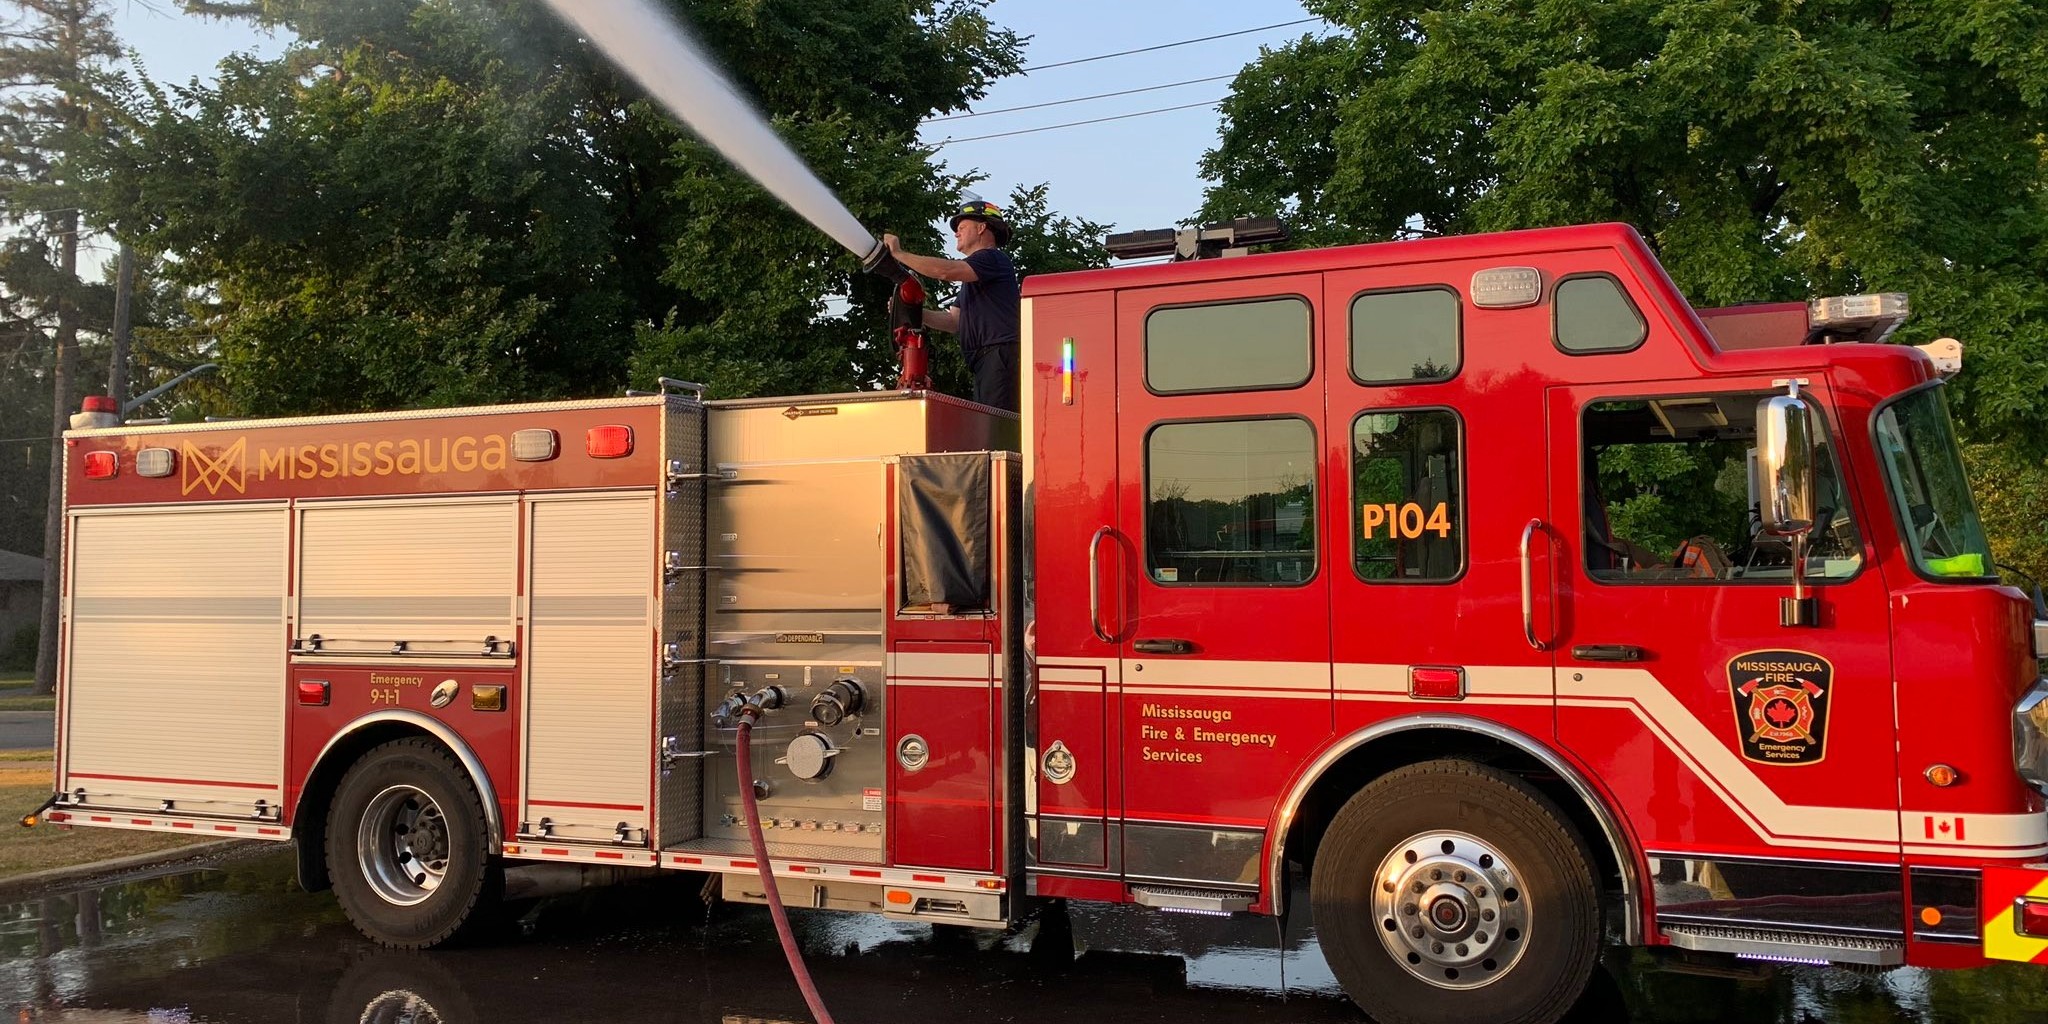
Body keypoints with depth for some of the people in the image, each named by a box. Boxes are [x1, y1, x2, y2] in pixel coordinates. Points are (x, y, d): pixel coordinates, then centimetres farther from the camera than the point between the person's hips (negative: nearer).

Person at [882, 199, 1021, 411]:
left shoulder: (993, 258, -2)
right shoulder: (972, 278, 31)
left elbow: (945, 270, -16)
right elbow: (954, 320, 24)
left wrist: (899, 254, -7)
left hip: (1001, 355, -10)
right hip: (984, 362, 10)